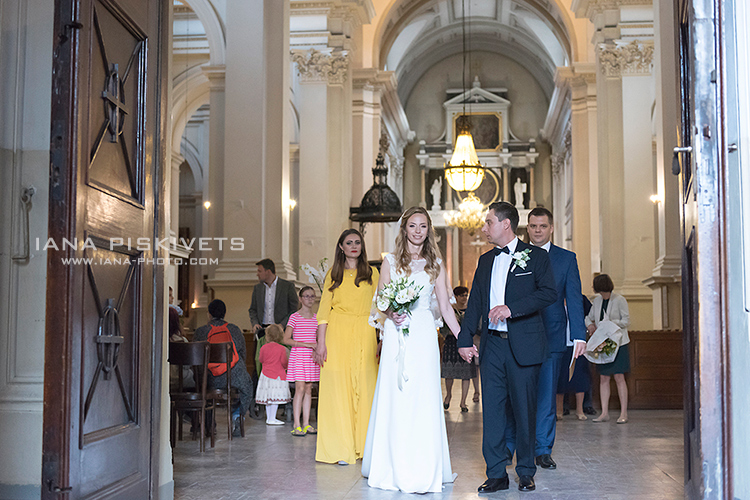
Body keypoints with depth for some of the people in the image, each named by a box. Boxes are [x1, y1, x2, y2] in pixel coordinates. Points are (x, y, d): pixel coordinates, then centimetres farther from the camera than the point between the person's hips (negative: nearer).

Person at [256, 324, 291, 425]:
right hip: (278, 374, -4)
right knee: (275, 398, -2)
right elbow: (284, 362, -7)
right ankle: (272, 419, -2)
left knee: (268, 398, 11)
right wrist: (285, 366, 14)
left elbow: (261, 360, 10)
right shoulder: (282, 349, -9)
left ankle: (269, 418, 19)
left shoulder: (264, 348, -1)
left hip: (266, 374, 4)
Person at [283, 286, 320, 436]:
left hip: (311, 358, 5)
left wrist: (316, 349, 0)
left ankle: (306, 424, 10)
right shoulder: (294, 317, -5)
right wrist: (305, 344, -15)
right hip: (298, 356, -5)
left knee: (308, 390, 6)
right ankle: (297, 425, -7)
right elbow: (286, 339, -9)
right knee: (300, 389, -9)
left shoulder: (316, 318, 11)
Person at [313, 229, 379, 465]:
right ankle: (340, 448, 1)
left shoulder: (372, 273, 12)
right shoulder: (333, 274, 10)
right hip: (338, 333, -1)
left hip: (365, 335, 1)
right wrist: (321, 342, -5)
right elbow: (324, 310, 5)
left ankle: (364, 446, 8)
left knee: (365, 387, -1)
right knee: (338, 387, -3)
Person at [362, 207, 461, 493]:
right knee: (394, 400, 0)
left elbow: (445, 307, 9)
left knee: (423, 400, -2)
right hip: (396, 335, 0)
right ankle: (393, 468, 10)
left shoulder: (435, 264, 10)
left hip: (424, 336, 0)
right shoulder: (390, 261, 8)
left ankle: (422, 473, 4)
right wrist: (390, 314, -13)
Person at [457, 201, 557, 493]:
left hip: (524, 345, -4)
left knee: (524, 410, 3)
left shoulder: (535, 256, 1)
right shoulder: (485, 261, 16)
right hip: (492, 345, 4)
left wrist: (511, 308, -20)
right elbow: (475, 303, 16)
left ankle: (526, 472, 17)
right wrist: (464, 340, 7)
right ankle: (496, 474, 10)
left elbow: (549, 292, -12)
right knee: (492, 409, 3)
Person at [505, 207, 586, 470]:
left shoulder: (566, 259, 7)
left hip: (551, 337, 0)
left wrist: (579, 336, -6)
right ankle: (507, 447, 12)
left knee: (546, 395, 5)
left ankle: (543, 450, 15)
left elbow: (574, 299, 3)